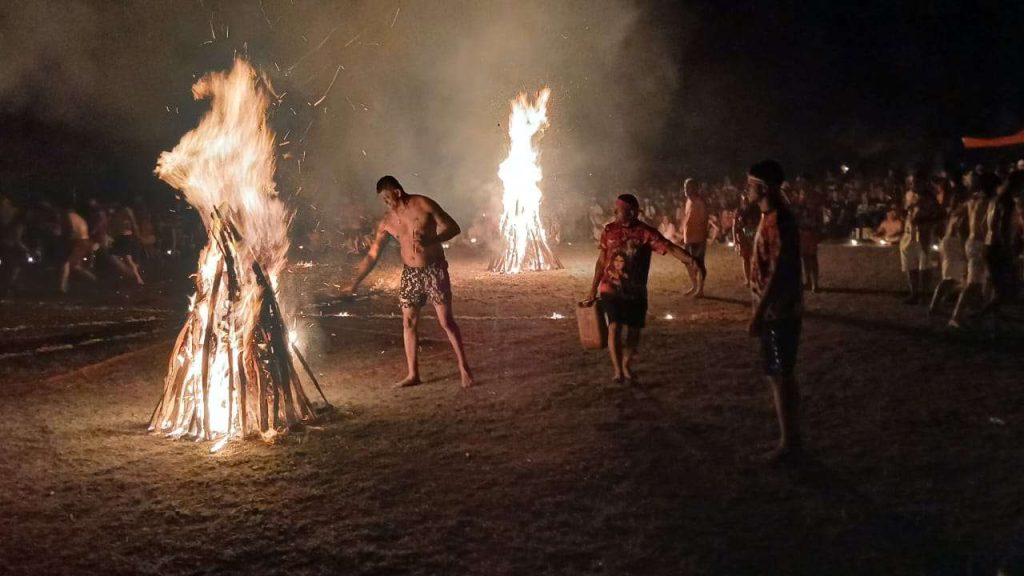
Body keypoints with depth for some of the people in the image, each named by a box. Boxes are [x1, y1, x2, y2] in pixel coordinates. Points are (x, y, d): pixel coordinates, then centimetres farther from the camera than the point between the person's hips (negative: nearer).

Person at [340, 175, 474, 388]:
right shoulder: (387, 221, 0)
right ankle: (413, 374, 12)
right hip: (410, 273, 4)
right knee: (408, 323, 4)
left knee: (446, 321, -5)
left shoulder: (424, 205, -10)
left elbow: (453, 227, -10)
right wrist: (354, 283, -1)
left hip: (434, 270, -4)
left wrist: (431, 240, -28)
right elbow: (372, 255, 4)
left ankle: (464, 368, 7)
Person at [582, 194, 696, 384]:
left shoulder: (646, 233, -10)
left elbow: (670, 248, -22)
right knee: (614, 327, -15)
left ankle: (627, 365, 31)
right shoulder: (609, 230, -3)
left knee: (634, 330, 9)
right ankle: (617, 369, -7)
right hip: (611, 288, 0)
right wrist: (593, 290, 9)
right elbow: (601, 261, 6)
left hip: (636, 291, 1)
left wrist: (690, 260, -40)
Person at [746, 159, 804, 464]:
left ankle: (789, 442, 8)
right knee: (783, 375, 15)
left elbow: (778, 272, -24)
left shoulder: (777, 221, -20)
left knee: (780, 376, -1)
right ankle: (792, 437, 25)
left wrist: (758, 313, -21)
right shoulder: (773, 217, 11)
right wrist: (761, 310, 20)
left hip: (777, 311, -10)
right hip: (778, 309, 10)